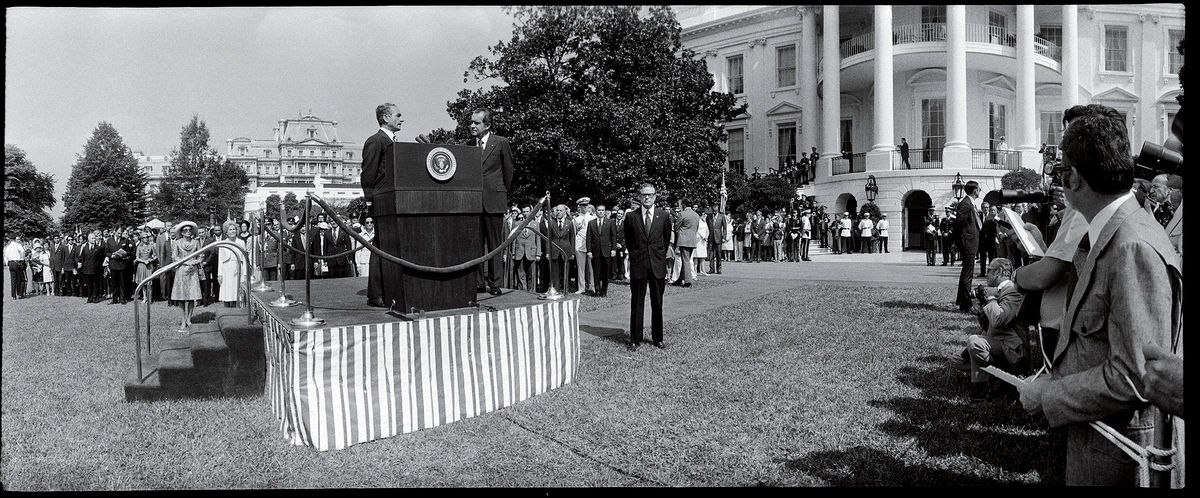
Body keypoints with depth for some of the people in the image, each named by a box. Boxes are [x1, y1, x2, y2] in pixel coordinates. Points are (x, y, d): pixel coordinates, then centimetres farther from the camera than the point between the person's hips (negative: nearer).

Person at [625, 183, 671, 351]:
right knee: (637, 304, 3)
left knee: (657, 304, 7)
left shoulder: (663, 216, 3)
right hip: (638, 266, -1)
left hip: (658, 265, 1)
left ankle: (657, 338, 18)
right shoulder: (631, 217, 0)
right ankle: (635, 339, 11)